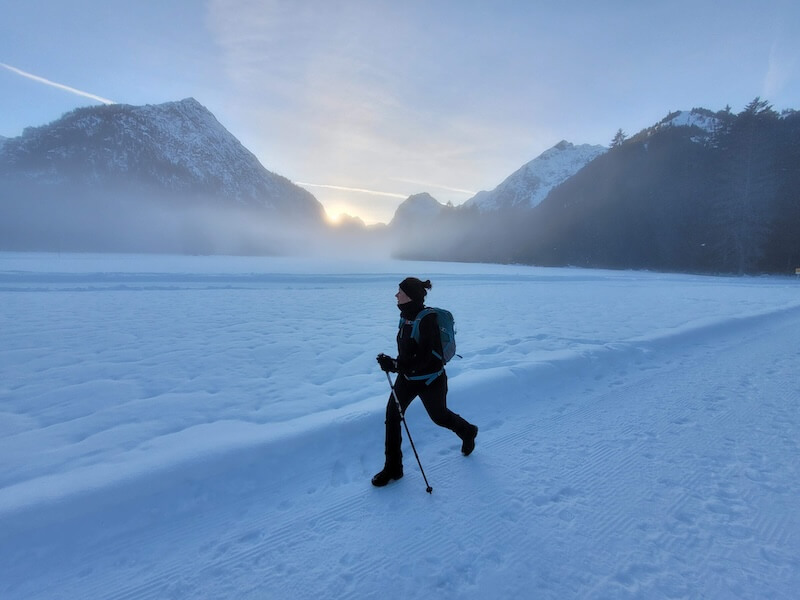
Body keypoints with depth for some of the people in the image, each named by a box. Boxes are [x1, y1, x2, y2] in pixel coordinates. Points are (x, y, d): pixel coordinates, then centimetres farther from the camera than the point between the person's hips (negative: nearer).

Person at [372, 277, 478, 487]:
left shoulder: (426, 320, -28)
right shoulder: (406, 315, -4)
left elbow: (423, 358, -30)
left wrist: (394, 365, -34)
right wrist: (396, 364, 17)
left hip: (429, 380, -7)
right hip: (408, 376, 7)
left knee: (439, 416, 16)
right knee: (392, 415, 0)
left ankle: (468, 432, 49)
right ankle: (393, 468, 15)